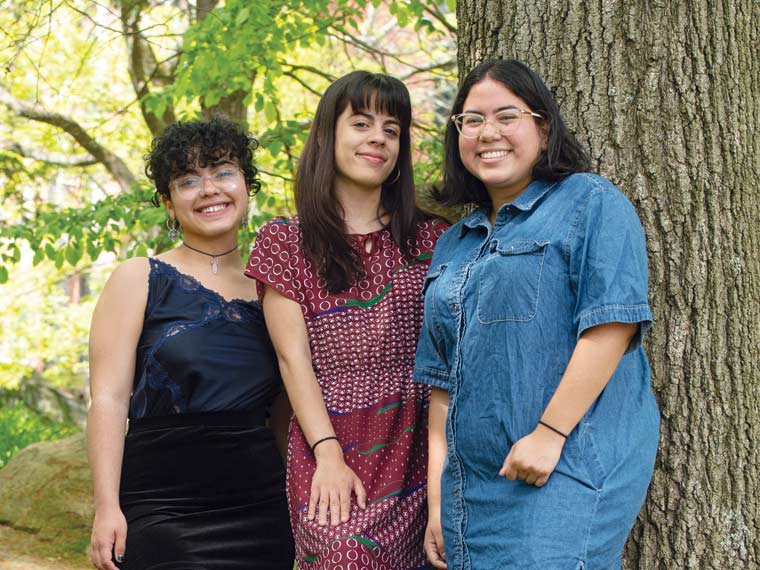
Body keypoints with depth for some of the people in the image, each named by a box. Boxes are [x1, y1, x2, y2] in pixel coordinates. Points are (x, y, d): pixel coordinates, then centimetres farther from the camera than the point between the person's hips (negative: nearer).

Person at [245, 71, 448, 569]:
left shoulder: (428, 239, 13)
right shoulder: (285, 242, 6)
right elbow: (294, 357, -2)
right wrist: (328, 454, -13)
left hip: (415, 448, 3)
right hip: (330, 446, -2)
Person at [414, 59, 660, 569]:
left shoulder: (591, 205, -1)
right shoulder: (454, 245, 18)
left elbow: (611, 326, -13)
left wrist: (548, 435, -17)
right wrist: (438, 495, 12)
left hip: (568, 475, -6)